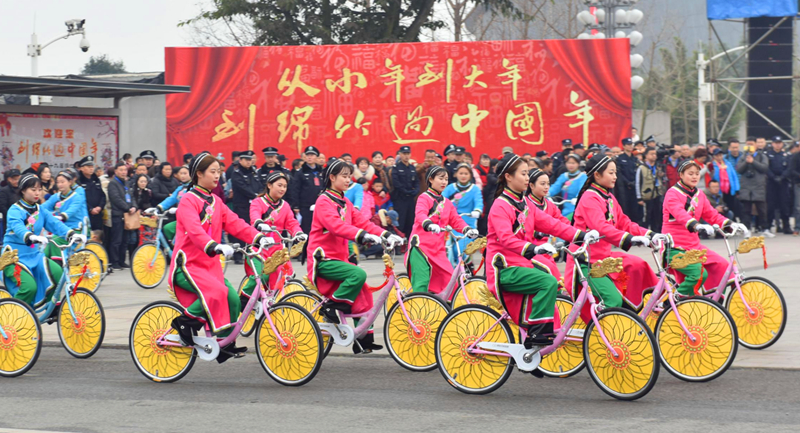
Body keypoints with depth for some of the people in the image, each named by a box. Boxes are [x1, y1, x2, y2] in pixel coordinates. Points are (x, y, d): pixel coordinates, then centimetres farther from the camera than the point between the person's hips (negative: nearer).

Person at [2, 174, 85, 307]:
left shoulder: (40, 210, 7)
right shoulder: (15, 210, -13)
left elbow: (54, 223, -7)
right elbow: (18, 227, -33)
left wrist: (72, 234, -26)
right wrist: (31, 237, -55)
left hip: (33, 254, 6)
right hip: (15, 256, -6)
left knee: (57, 273, -18)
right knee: (29, 286, -26)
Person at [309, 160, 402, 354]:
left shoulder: (345, 203, 16)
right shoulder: (324, 201, -11)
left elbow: (362, 222, 8)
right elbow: (336, 225, -28)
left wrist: (386, 235, -7)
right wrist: (362, 235, -41)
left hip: (339, 258, 8)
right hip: (324, 260, -8)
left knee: (362, 296, 1)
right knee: (358, 274, -29)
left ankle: (365, 339, 6)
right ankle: (331, 307, -16)